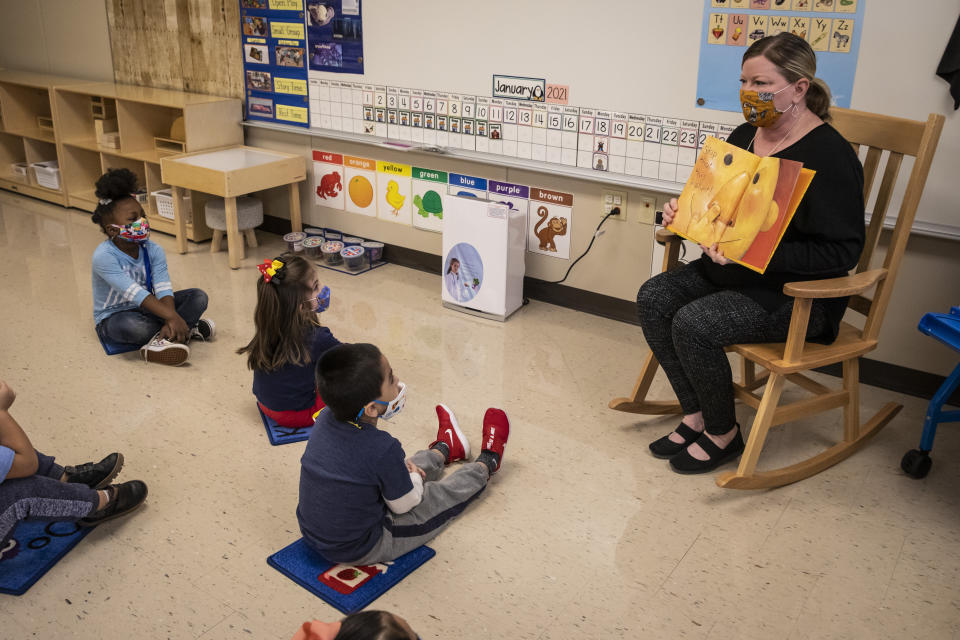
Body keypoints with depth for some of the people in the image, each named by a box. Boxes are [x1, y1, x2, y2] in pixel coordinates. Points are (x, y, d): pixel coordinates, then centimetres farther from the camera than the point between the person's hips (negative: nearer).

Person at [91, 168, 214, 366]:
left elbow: (163, 289, -19)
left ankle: (162, 338, -25)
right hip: (113, 318, -5)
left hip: (147, 309, 5)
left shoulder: (153, 250, -8)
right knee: (132, 326, -41)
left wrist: (170, 321, -37)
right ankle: (188, 330, -17)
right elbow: (134, 293, -34)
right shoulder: (104, 257, -25)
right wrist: (172, 316, -42)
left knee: (198, 297, -10)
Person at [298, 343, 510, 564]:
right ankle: (487, 463, 39)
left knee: (406, 469, 27)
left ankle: (445, 449, 55)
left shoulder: (326, 417, -13)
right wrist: (412, 477, 4)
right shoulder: (382, 448, -33)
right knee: (445, 494, 12)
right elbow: (404, 505, -15)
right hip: (362, 550, -6)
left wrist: (399, 468, 4)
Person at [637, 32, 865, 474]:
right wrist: (683, 213, -1)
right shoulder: (745, 136, 8)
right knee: (653, 298, -9)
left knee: (692, 324, -26)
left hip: (794, 295, -9)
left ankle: (723, 435, 0)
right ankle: (696, 417, 2)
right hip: (728, 271, 9)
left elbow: (841, 252, -23)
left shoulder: (828, 155, -18)